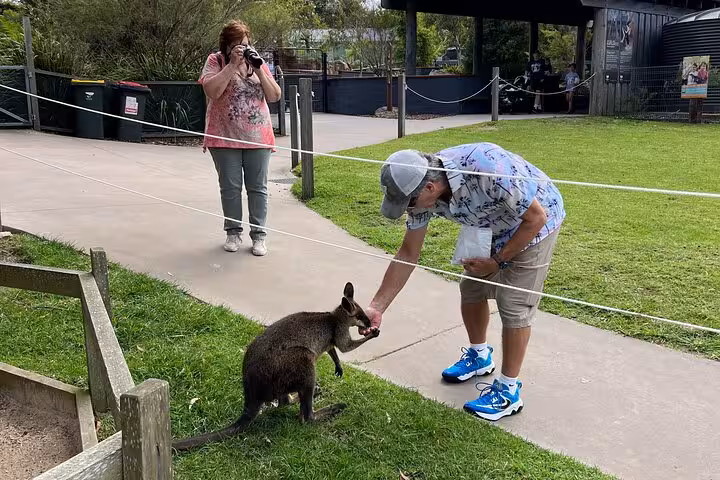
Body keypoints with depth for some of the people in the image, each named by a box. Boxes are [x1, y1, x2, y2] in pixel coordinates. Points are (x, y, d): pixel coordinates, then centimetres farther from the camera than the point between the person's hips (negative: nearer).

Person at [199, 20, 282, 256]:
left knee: (257, 187, 4)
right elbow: (212, 91, -17)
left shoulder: (257, 61, 8)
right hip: (225, 137, -2)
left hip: (257, 137, 2)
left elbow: (274, 96, 2)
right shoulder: (215, 61, 0)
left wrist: (259, 69, -10)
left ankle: (259, 234, 11)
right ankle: (233, 232, 18)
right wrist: (233, 65, -18)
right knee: (230, 187, 4)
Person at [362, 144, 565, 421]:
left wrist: (498, 261, -21)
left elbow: (536, 217, -27)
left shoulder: (487, 169, -42)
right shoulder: (421, 188, -20)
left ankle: (508, 391, 7)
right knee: (471, 290, 12)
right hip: (492, 226, 7)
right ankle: (479, 356, 37)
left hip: (533, 224, -6)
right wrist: (376, 307, -13)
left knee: (513, 305, -7)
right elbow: (408, 254, -10)